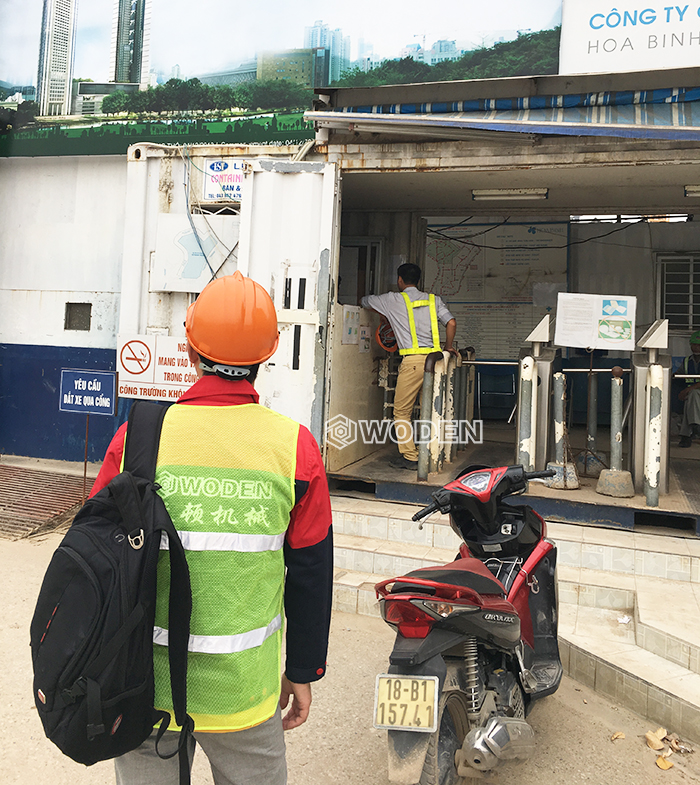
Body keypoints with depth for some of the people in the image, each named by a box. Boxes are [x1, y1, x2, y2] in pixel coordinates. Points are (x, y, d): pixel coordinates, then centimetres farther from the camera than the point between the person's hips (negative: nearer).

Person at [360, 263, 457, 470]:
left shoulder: (394, 300, 6)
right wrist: (448, 347, 22)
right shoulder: (433, 300, 16)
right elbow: (451, 323, 7)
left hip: (412, 360, -5)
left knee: (402, 411, 3)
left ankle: (410, 457, 0)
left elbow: (364, 301, 21)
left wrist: (361, 300, 44)